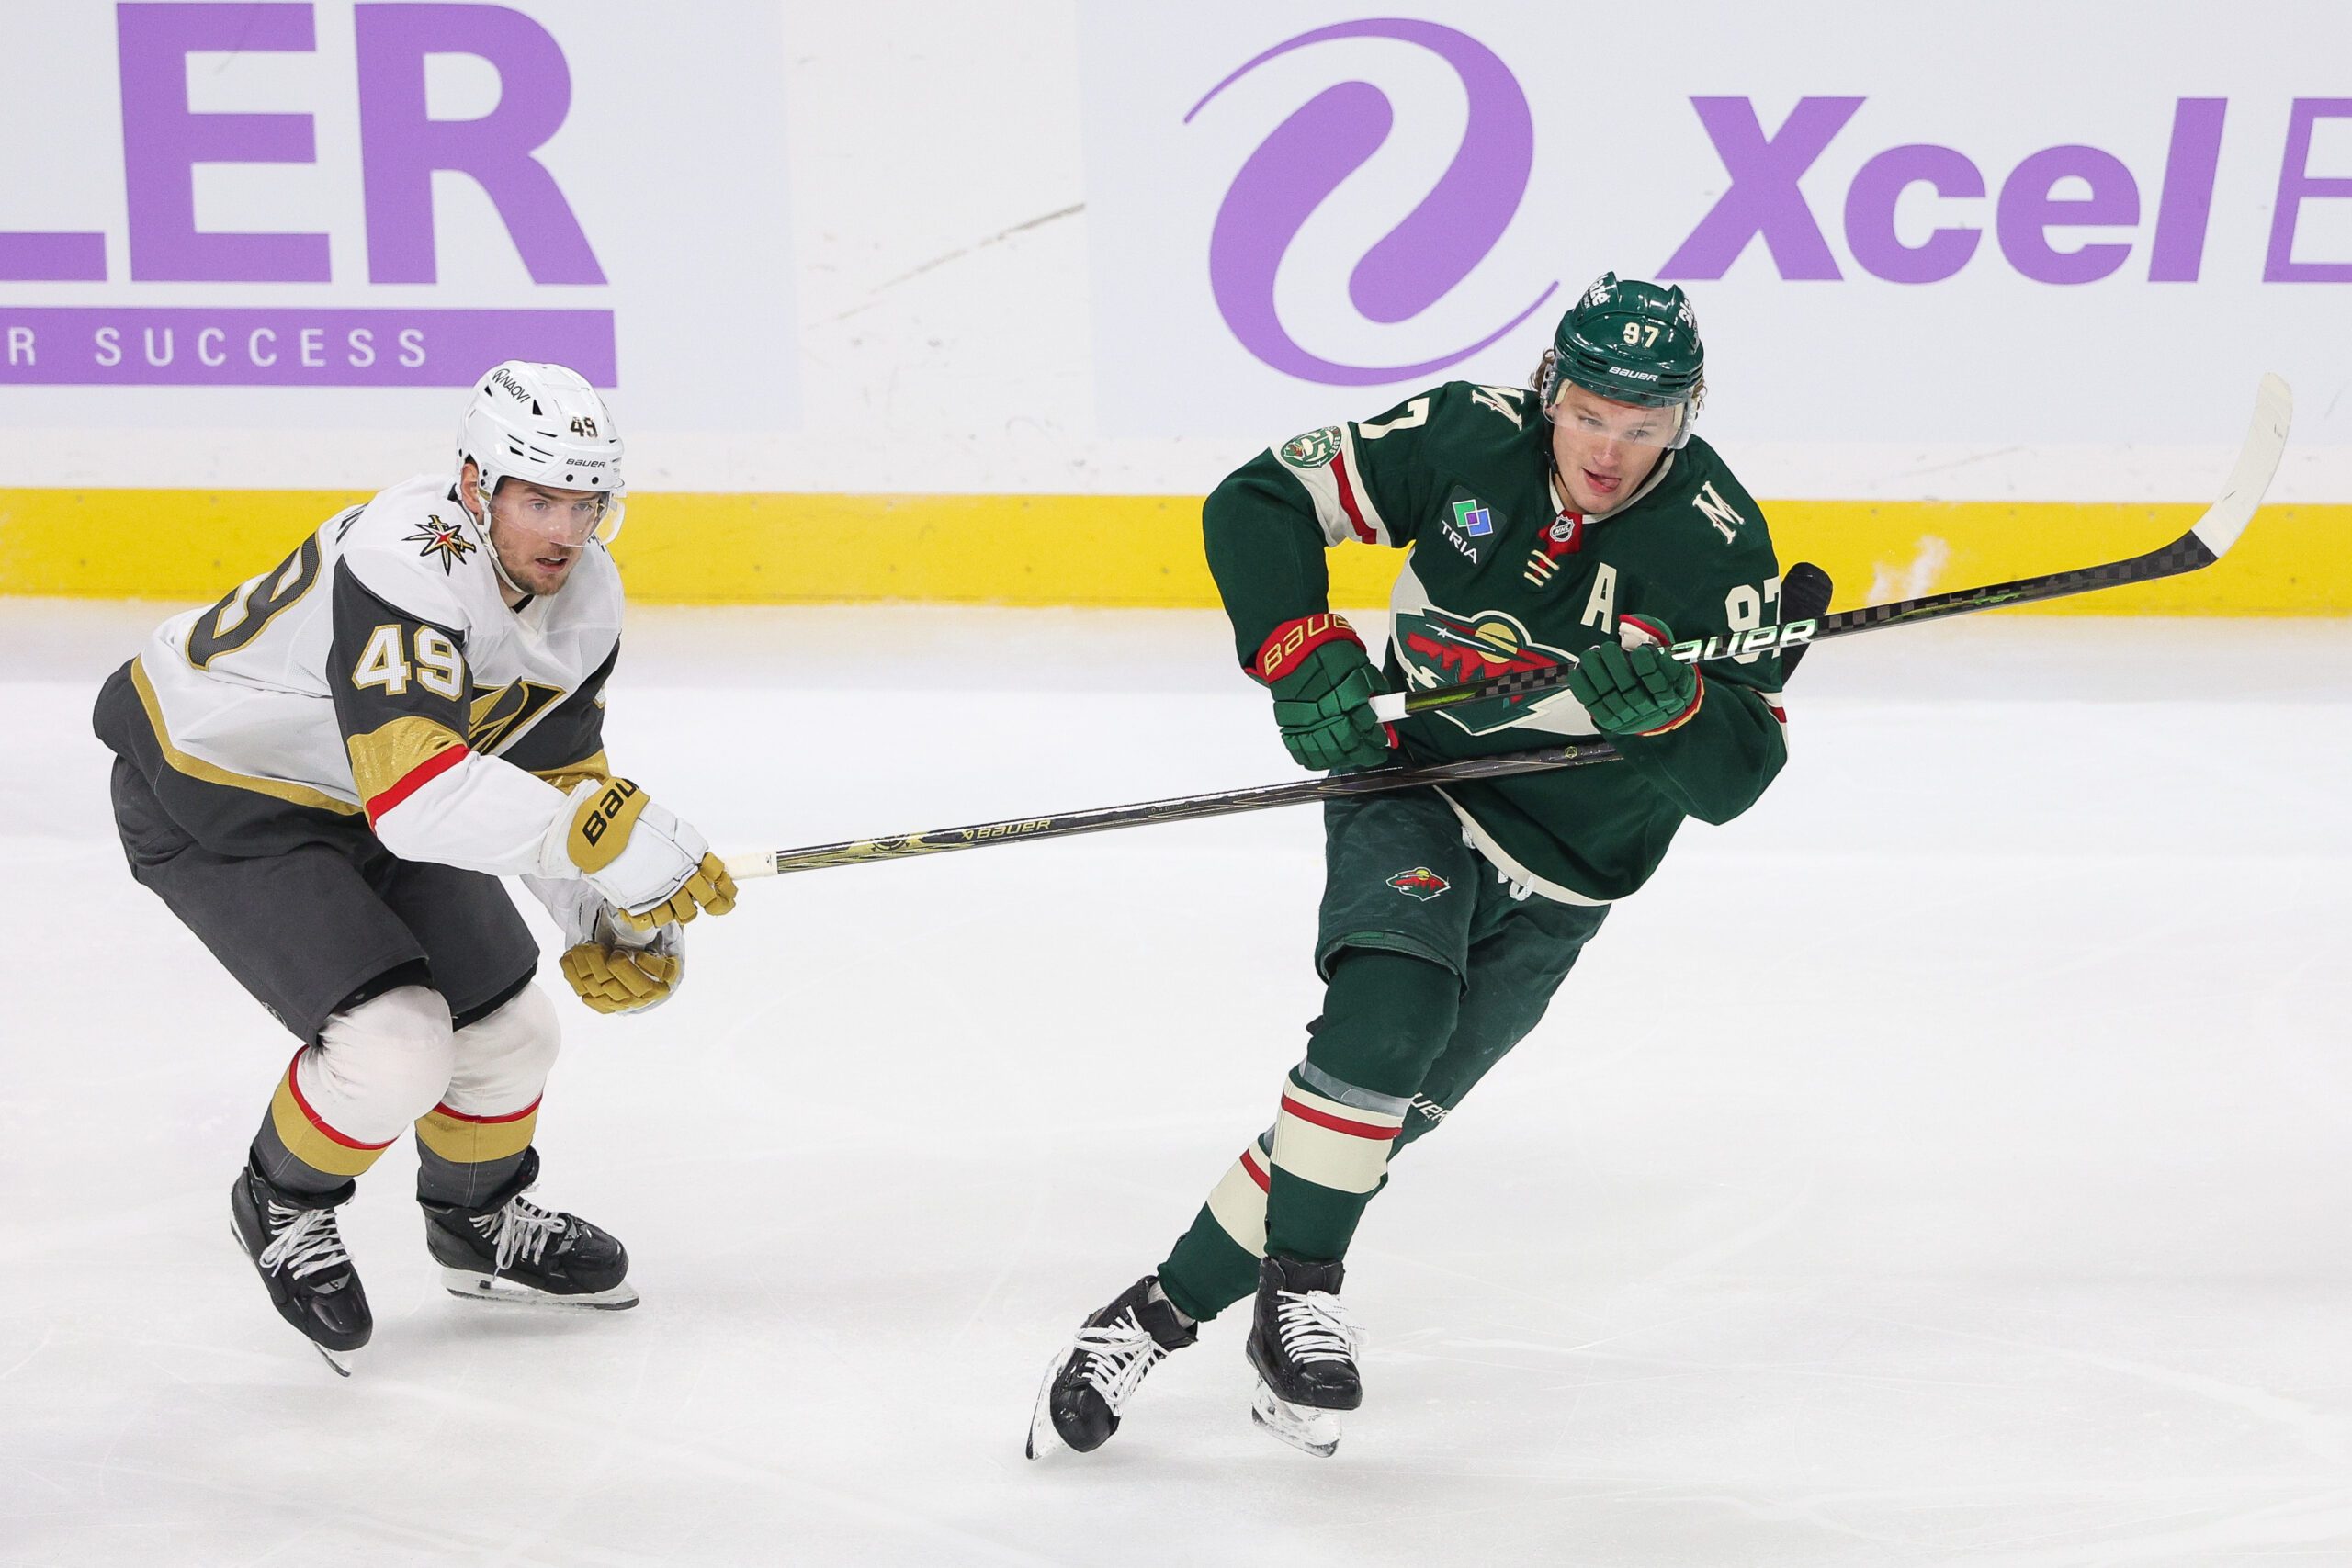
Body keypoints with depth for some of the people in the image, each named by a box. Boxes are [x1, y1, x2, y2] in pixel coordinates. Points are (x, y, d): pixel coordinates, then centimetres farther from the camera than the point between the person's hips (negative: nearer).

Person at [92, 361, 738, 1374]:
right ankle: (283, 1204, 12)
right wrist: (610, 834, -47)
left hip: (363, 799, 8)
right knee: (394, 1047, -20)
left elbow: (553, 772, 4)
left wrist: (608, 922, -9)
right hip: (210, 793, -8)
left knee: (510, 1031, 9)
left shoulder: (586, 599, -7)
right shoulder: (404, 561, -35)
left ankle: (481, 1221, 39)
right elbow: (417, 788, -45)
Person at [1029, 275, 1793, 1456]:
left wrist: (1669, 702, -38)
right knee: (1390, 1006, -29)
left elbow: (1736, 774, -18)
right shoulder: (1467, 438, -13)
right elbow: (1258, 503, -7)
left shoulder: (1716, 544, -16)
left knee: (1384, 1111, -3)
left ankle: (1168, 1307, 9)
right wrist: (1303, 652, -21)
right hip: (1410, 775, 0)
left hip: (1551, 882, 0)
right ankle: (1297, 1297, -18)